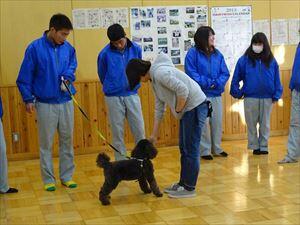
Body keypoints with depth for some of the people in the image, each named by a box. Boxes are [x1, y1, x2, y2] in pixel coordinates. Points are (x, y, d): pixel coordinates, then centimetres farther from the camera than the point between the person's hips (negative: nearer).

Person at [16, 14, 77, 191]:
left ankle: (67, 176, 22)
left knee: (67, 140, 10)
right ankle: (48, 179, 17)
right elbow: (25, 77, -5)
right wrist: (28, 99, -7)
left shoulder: (68, 48, 0)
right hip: (45, 103, -3)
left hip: (66, 102, 3)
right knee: (46, 143, 5)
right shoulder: (35, 48, -10)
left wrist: (68, 77, -4)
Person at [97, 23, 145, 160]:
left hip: (132, 95, 2)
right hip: (114, 98, -2)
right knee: (117, 133, 5)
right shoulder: (105, 54, -10)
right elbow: (102, 75, 7)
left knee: (139, 130, 4)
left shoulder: (136, 49, -4)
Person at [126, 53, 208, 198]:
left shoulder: (160, 73, -19)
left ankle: (189, 188, 6)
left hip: (195, 106, -10)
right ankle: (183, 182, 26)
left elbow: (183, 90, -28)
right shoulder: (154, 79, 12)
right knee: (184, 148, 16)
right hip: (187, 109, 10)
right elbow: (159, 108, 17)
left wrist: (177, 110, -13)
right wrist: (154, 134, 18)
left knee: (191, 148, -3)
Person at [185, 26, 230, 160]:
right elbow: (191, 73, -14)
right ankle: (205, 151, 11)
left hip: (216, 94, 5)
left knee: (217, 122, 12)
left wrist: (217, 83, -14)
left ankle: (217, 149, 26)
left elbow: (225, 73, 4)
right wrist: (207, 83, -18)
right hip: (201, 95, -5)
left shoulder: (217, 54, 8)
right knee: (203, 124, -1)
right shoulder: (193, 53, -7)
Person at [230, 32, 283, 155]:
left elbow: (277, 80, 5)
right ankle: (254, 146, 17)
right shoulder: (244, 60, -3)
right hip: (250, 98, -1)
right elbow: (236, 78, -1)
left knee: (265, 124, 9)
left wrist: (276, 95, -1)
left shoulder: (271, 61, 3)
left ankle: (264, 146, 19)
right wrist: (237, 93, -5)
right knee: (251, 124, 6)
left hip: (267, 99, 1)